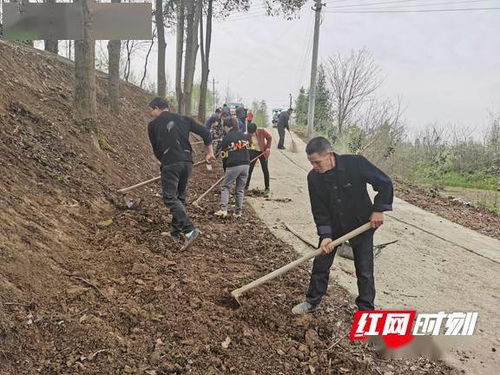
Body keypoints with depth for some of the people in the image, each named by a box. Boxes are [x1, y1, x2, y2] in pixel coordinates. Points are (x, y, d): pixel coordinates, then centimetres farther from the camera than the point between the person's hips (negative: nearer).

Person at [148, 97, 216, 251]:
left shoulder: (153, 125, 8)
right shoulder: (183, 119, 16)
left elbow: (156, 149, 12)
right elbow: (205, 132, 10)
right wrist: (210, 153, 15)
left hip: (170, 164, -5)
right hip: (187, 162, 5)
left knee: (170, 198, -5)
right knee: (180, 196, 16)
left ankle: (190, 230, -19)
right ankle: (176, 230, 22)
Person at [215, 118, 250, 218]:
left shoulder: (227, 137, -3)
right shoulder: (243, 136, 11)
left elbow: (224, 154, 1)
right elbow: (246, 148, 14)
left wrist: (225, 169, 10)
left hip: (233, 166, -4)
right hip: (245, 164, 5)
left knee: (226, 187, 7)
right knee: (240, 189, 12)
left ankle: (223, 209, -6)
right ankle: (239, 212, 13)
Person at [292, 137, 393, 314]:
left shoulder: (356, 163, -25)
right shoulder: (313, 177, -15)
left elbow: (385, 183, -14)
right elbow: (319, 210, -11)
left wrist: (379, 209, -15)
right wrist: (325, 235, -20)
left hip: (362, 224, -3)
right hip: (332, 226, 3)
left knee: (365, 271, 4)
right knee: (320, 264, 9)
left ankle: (366, 308, 22)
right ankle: (312, 301, 28)